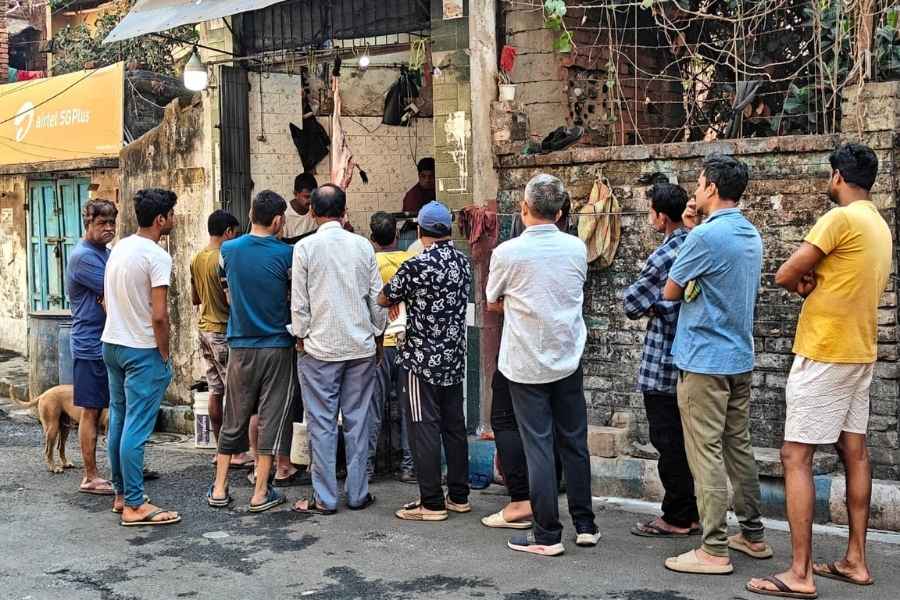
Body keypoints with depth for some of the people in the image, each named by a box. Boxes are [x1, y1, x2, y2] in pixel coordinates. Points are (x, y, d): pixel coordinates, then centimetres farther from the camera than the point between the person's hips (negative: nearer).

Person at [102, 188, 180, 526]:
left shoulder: (118, 249, 8)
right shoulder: (157, 256, -17)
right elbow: (159, 316, -21)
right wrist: (165, 355, -10)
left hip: (111, 344, 9)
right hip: (142, 350, -9)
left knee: (118, 422, 15)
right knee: (136, 429, -4)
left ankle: (121, 494, 25)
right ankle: (134, 505, 1)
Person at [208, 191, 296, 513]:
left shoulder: (229, 250, 0)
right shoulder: (286, 254, -10)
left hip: (240, 346, 3)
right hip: (277, 346, -3)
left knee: (234, 419, 12)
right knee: (271, 418, 4)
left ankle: (219, 489, 17)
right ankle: (261, 493, 6)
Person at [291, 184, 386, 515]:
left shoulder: (305, 247, -6)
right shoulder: (362, 245, 2)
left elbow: (299, 302, -5)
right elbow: (378, 296, 5)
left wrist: (301, 336, 8)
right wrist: (378, 333, 17)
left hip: (320, 347, -2)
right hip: (361, 346, 3)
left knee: (322, 423, 4)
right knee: (358, 420, 9)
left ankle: (325, 498, 8)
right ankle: (358, 494, 15)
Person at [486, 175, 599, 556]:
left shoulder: (508, 252, -11)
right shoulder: (577, 248, 0)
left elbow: (493, 303, 3)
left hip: (527, 364, -4)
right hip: (569, 360, 4)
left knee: (538, 447, 1)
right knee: (574, 443, 13)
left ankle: (547, 535, 6)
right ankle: (585, 525, 22)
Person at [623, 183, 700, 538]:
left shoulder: (664, 257, -18)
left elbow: (631, 302, -12)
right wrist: (657, 306, 4)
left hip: (663, 362, -8)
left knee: (668, 442, 1)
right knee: (683, 439, 15)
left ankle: (677, 518, 9)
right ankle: (690, 513, 24)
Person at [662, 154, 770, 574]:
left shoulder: (705, 236, -17)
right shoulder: (752, 235, 11)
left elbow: (670, 292, -8)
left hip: (705, 360, -9)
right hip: (740, 357, 9)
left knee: (706, 453, -4)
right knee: (738, 447, 16)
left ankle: (714, 550, 0)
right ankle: (753, 535, 25)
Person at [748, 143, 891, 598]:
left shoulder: (841, 218, -16)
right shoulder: (880, 227, 14)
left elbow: (784, 276, -16)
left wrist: (802, 281, 6)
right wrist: (814, 282, -2)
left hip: (824, 354, -9)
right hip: (859, 353, 10)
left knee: (796, 457, -7)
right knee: (854, 453, 12)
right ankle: (855, 561, 18)